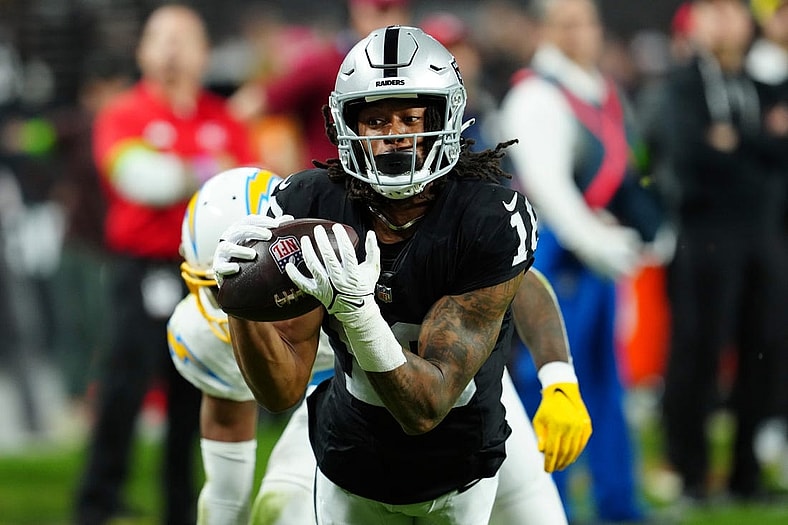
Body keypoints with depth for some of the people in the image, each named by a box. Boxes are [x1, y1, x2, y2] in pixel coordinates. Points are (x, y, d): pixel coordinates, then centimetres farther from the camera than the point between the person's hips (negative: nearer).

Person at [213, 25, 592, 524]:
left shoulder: (492, 221, -27)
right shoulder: (308, 208, -19)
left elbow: (425, 410, -29)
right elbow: (283, 391, -16)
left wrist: (356, 313, -45)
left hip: (457, 471, -2)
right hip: (350, 474, 2)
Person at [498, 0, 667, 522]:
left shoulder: (605, 92, 15)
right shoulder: (536, 97, -14)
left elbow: (622, 174, 21)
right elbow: (547, 183, -22)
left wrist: (643, 227, 7)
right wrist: (595, 243, -26)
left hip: (602, 251, 9)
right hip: (556, 251, -9)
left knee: (605, 381, 14)